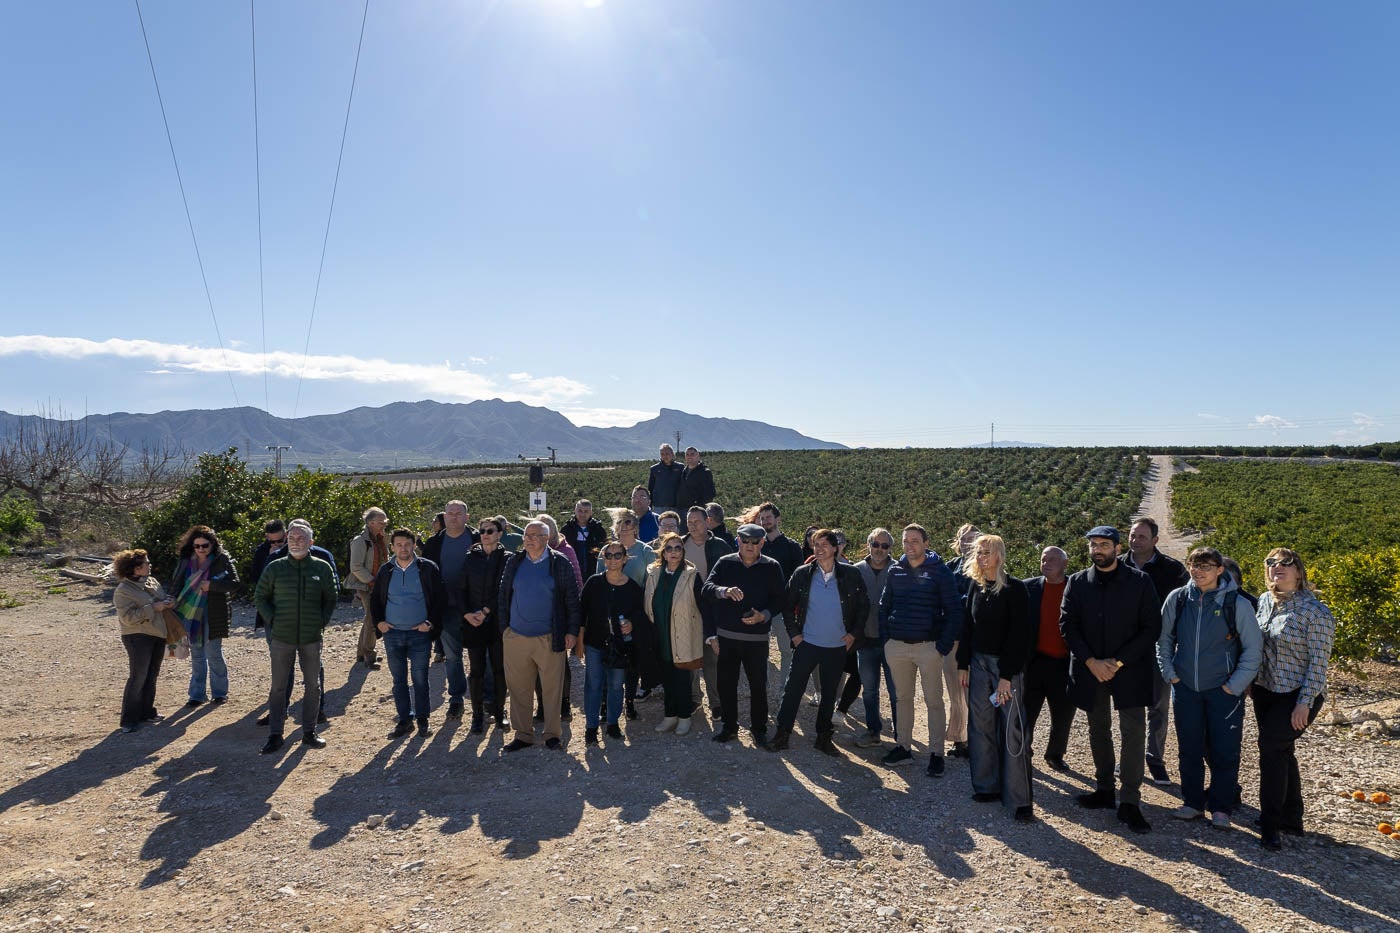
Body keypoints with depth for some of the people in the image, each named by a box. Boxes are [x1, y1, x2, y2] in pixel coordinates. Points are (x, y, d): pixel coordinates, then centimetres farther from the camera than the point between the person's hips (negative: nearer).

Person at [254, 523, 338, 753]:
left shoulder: (322, 568, 1)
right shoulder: (275, 568, -1)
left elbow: (331, 597, 10)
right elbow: (260, 597, 7)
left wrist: (323, 620, -2)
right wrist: (272, 620, -4)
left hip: (312, 637, 1)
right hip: (281, 637, -1)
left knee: (312, 686, 9)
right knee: (278, 687, 6)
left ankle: (309, 732, 20)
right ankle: (275, 735, 16)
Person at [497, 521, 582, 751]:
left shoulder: (560, 563, -2)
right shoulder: (514, 562, 7)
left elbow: (572, 599, -1)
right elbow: (503, 596, 13)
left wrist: (572, 631, -4)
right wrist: (504, 627, 7)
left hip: (549, 638, -3)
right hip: (516, 637, 3)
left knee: (552, 689, 5)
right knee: (518, 689, 8)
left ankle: (553, 734, 19)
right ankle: (523, 734, 22)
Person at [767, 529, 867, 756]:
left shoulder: (851, 574, -5)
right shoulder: (802, 574, -3)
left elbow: (863, 605, 5)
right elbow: (788, 606, 5)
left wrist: (853, 633, -1)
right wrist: (794, 633, -1)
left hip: (838, 646, 0)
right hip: (807, 643, 0)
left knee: (829, 693, 12)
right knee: (793, 688, 1)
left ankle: (824, 737, 25)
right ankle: (782, 733, 13)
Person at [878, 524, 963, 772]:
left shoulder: (940, 571, -5)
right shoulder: (895, 571, 7)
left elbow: (954, 609, -7)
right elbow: (884, 606, 13)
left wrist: (945, 644, -11)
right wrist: (886, 638, 4)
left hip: (929, 646, -4)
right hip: (897, 646, 4)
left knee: (934, 701, 2)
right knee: (903, 698, 13)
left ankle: (936, 753, 11)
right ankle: (903, 747, 24)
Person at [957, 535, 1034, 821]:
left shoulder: (1014, 589, -10)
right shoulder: (975, 586, 6)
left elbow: (1019, 634, -13)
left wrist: (1007, 675, -16)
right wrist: (963, 664, 8)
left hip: (1007, 665, -5)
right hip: (979, 663, 5)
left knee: (1012, 730, -5)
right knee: (981, 725, 8)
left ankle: (1019, 800, 2)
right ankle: (986, 786, 21)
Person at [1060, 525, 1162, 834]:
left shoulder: (1139, 582, -4)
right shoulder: (1077, 583, 2)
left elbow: (1152, 628, -5)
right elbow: (1067, 626, 1)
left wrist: (1118, 662, -12)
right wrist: (1091, 662, -11)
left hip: (1130, 670, -3)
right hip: (1089, 668, 3)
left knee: (1134, 733, -5)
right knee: (1098, 731, 13)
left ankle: (1129, 802, 3)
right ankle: (1104, 789, 28)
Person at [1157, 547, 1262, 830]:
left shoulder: (1237, 603, -10)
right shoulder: (1177, 599, -3)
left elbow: (1254, 648, -5)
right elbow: (1164, 639, 8)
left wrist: (1235, 685, -8)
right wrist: (1170, 673, 2)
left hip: (1223, 690, -2)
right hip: (1185, 688, 3)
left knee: (1225, 751, 4)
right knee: (1189, 749, 11)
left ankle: (1220, 808, 21)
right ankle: (1193, 802, 26)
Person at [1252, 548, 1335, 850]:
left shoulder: (1315, 611, -16)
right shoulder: (1264, 601, 3)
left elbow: (1318, 662, -15)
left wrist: (1304, 703, -17)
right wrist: (1251, 683, 12)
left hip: (1298, 696, -6)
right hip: (1265, 691, 6)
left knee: (1271, 745, -14)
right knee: (1281, 751, 14)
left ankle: (1270, 825, -3)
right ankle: (1292, 820, 28)